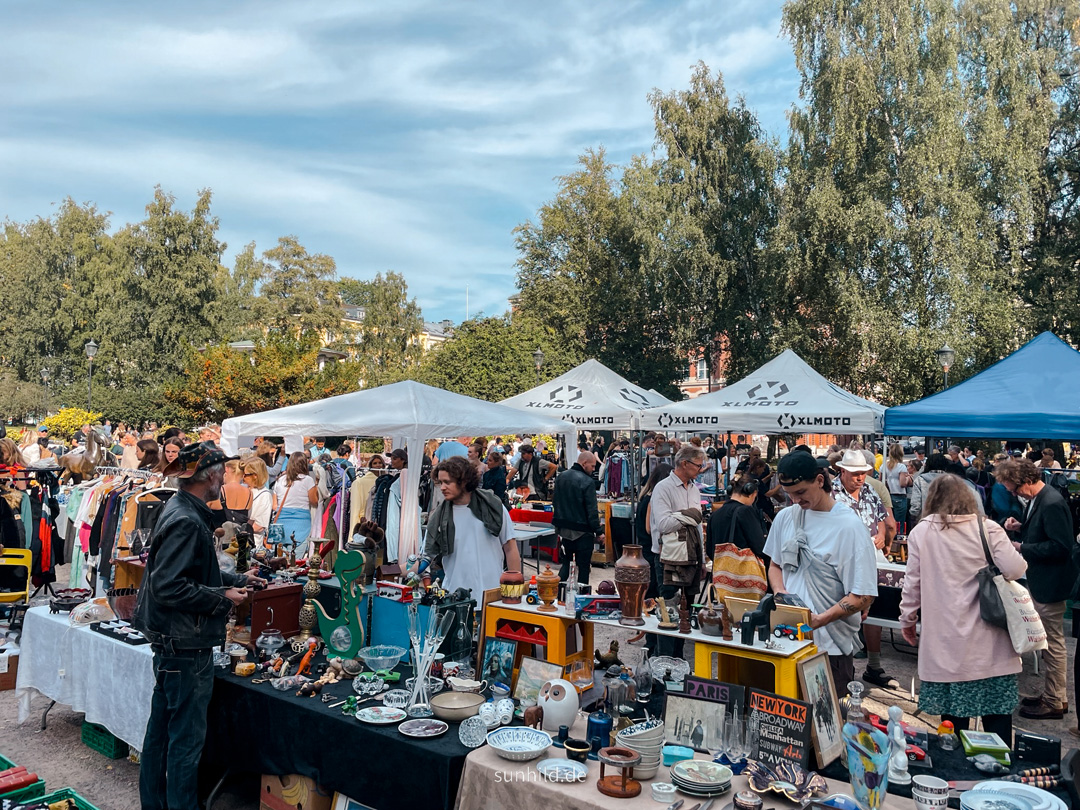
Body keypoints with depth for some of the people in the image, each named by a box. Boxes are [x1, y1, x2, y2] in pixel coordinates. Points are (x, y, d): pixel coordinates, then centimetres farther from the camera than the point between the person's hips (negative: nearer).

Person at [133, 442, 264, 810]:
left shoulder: (180, 510, 9)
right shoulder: (186, 521, -23)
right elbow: (169, 587, -27)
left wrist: (237, 579, 15)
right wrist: (223, 598, -18)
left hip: (170, 643, 11)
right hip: (186, 645, -11)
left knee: (162, 728, 21)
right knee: (186, 737, 1)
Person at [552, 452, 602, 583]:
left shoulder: (561, 477, 6)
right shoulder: (587, 482, -18)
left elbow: (554, 502, 15)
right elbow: (592, 510, -18)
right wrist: (598, 530, -11)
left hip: (564, 529, 7)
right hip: (582, 532, -7)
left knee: (566, 563, 19)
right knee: (583, 566, 5)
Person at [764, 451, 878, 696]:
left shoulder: (849, 525, -11)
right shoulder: (785, 517, 6)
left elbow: (863, 597, -12)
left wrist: (820, 619, -23)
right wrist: (780, 591, -2)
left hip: (830, 646, -4)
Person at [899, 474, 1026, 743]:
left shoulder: (921, 532, -1)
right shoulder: (988, 529, -3)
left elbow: (913, 582, 2)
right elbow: (1015, 569, -9)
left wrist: (907, 620, 14)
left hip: (946, 639, 0)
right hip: (989, 641, 0)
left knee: (954, 712, 7)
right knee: (998, 711, 9)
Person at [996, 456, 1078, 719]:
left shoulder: (1052, 504, -25)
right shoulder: (1037, 499, 5)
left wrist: (1022, 548, -20)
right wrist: (1021, 526, 2)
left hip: (1050, 584, -10)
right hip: (1040, 581, 10)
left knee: (1053, 643, 3)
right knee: (1050, 642, 20)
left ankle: (1054, 703, 16)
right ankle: (1054, 694, 34)